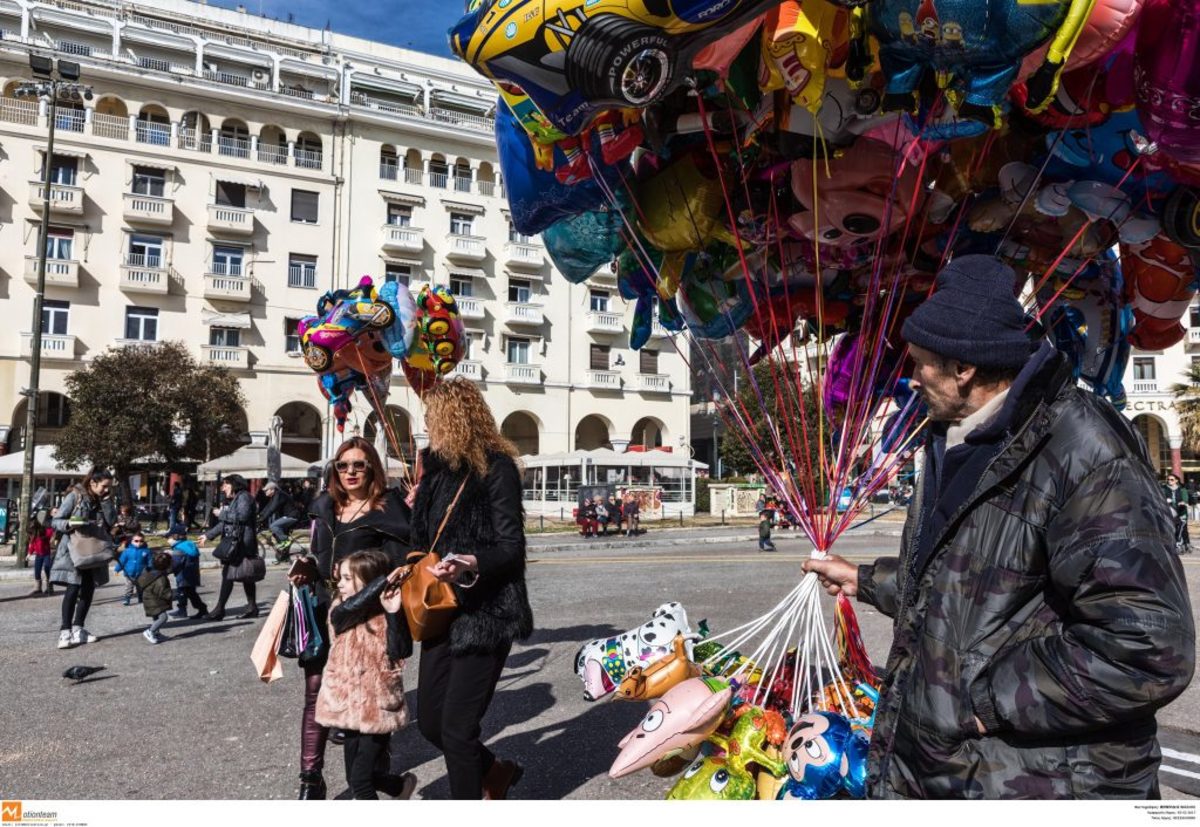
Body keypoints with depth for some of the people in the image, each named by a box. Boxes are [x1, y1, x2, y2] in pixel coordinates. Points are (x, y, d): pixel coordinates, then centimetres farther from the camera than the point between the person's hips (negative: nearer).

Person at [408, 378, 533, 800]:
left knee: (457, 727, -3)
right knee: (429, 720, 14)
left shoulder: (496, 468, -12)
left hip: (485, 614, -8)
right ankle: (495, 771, 40)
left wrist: (470, 564, -33)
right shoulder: (438, 468, 10)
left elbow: (511, 548, -18)